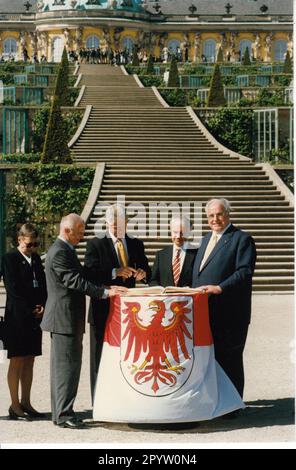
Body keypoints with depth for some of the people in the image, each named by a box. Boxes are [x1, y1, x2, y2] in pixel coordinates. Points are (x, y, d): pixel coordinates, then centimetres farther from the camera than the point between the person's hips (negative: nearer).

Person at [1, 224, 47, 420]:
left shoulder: (36, 258, 14)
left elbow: (43, 284, 13)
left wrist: (43, 306, -2)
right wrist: (31, 309, -11)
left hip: (35, 317, 6)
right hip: (17, 317, -6)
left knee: (29, 360, 8)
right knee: (17, 361, -2)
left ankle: (26, 403, 14)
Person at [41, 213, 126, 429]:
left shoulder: (64, 250, 16)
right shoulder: (59, 252, -17)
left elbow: (77, 278, 21)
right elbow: (75, 281, -24)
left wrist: (106, 289, 16)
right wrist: (105, 292, -26)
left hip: (64, 318, 11)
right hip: (64, 318, -11)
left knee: (61, 366, 13)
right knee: (67, 365, -8)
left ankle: (60, 413, 19)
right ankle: (64, 414, -5)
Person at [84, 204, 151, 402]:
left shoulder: (136, 244, 11)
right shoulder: (96, 244, -3)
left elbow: (147, 271, 13)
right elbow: (90, 274, -14)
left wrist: (143, 273, -11)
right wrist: (115, 272, -25)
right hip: (103, 310, -4)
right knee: (101, 358, 2)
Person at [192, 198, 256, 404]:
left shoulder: (242, 239, -5)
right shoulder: (206, 239, 20)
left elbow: (245, 271, -16)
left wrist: (220, 288, -24)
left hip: (229, 313, -7)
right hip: (204, 311, 7)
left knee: (229, 358, 1)